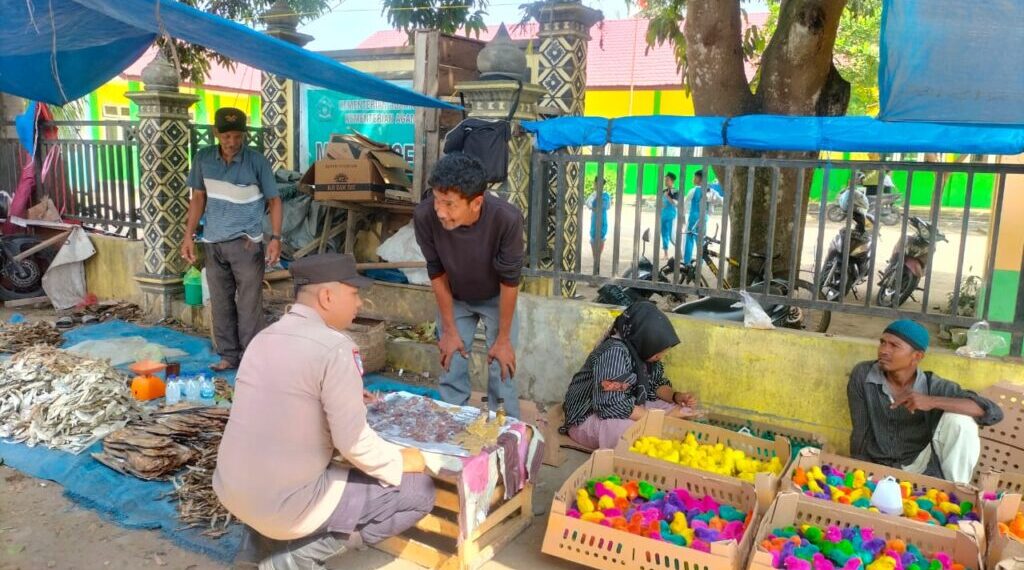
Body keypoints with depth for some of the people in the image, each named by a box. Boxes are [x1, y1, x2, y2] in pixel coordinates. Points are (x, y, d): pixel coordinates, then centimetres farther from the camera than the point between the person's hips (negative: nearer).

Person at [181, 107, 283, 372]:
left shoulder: (256, 161, -9)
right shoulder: (203, 159, 2)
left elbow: (274, 200, -3)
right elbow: (198, 197, 11)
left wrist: (276, 238, -12)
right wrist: (189, 235, 7)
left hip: (246, 242, -4)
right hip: (213, 243, 4)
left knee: (249, 304, -2)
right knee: (220, 303, 11)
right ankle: (229, 355, 22)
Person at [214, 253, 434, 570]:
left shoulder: (264, 337, 5)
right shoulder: (335, 347, -18)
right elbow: (353, 442, -19)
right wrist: (399, 461, -2)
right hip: (285, 504, -8)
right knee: (419, 490, 2)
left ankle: (266, 539, 19)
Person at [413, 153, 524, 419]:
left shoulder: (507, 219, -38)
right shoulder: (425, 216, -32)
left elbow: (509, 280, -24)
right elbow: (437, 273, -16)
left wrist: (503, 338, -14)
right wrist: (450, 331, -8)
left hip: (497, 298, -1)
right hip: (453, 299, 2)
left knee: (503, 371, -1)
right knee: (451, 371, 4)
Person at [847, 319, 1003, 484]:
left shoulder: (934, 387, -12)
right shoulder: (862, 375, -12)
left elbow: (994, 412, -22)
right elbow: (860, 433, -6)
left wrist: (933, 402, -32)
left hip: (923, 470, 2)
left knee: (961, 420, -19)